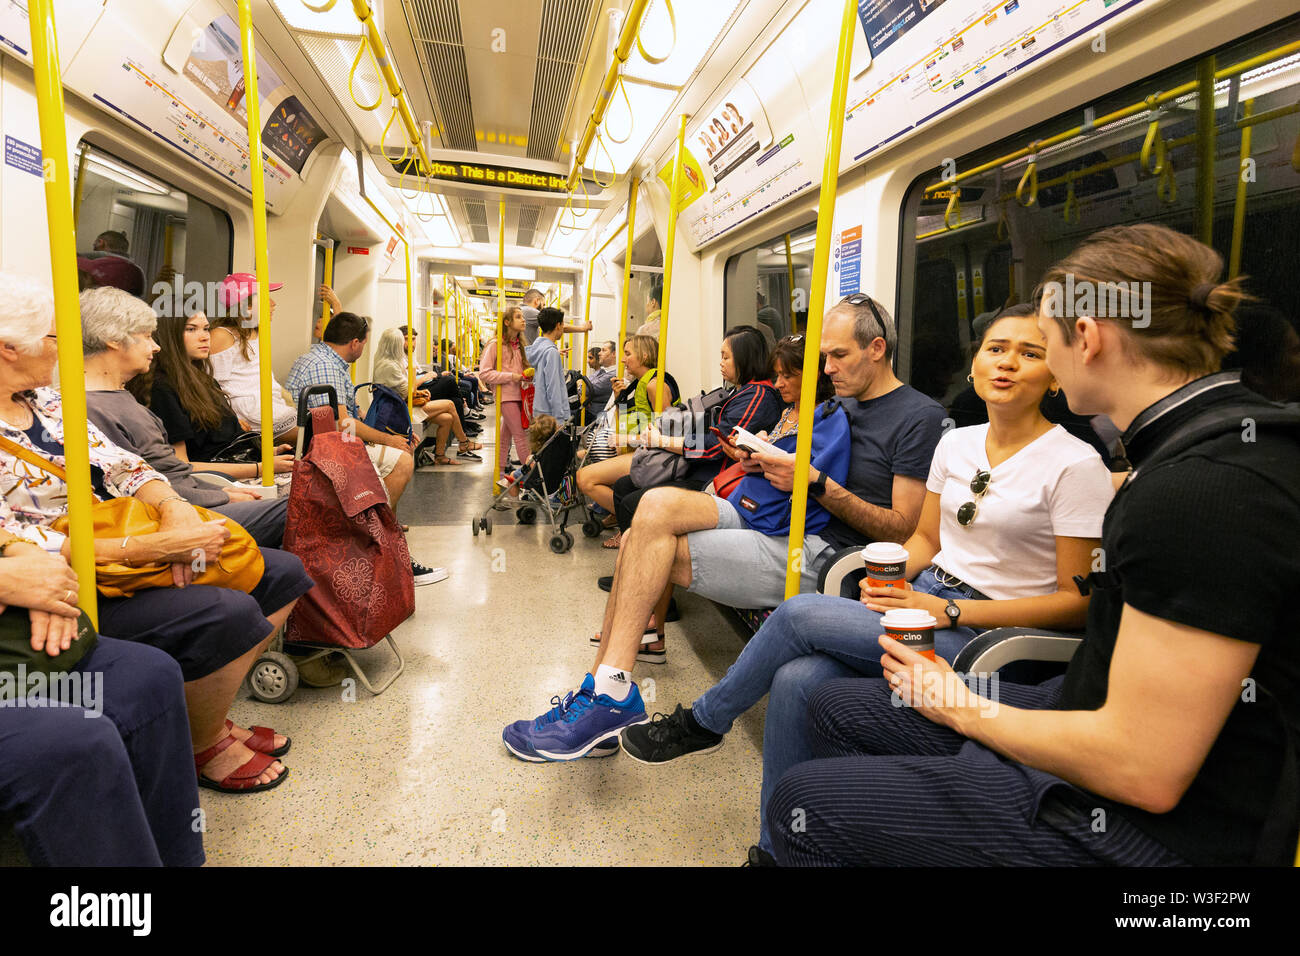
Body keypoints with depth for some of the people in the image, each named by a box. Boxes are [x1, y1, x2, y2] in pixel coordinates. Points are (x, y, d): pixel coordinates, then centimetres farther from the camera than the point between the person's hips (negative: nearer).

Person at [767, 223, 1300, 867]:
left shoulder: (1205, 484, -29)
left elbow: (1144, 772, -27)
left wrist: (961, 707, -13)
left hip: (1148, 830, -9)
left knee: (802, 802, -11)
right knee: (835, 709, 12)